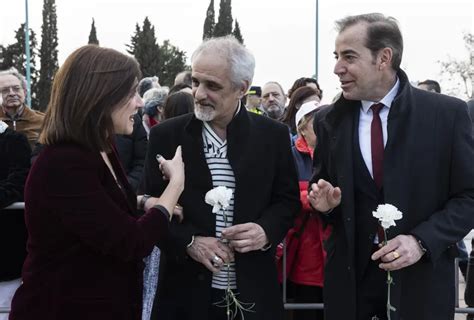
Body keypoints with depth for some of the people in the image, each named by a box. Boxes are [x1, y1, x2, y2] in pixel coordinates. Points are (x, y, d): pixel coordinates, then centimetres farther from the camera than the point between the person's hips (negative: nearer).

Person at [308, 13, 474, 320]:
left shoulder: (447, 113, -7)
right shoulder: (329, 120, 2)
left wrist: (422, 241, -17)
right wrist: (325, 202, -9)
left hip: (421, 277, -2)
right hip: (349, 275, 2)